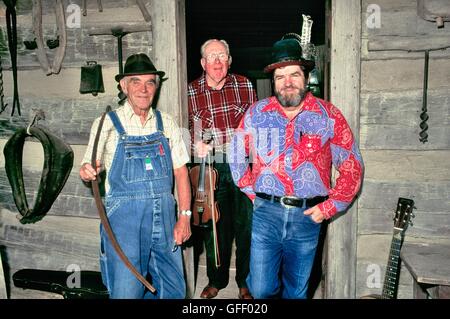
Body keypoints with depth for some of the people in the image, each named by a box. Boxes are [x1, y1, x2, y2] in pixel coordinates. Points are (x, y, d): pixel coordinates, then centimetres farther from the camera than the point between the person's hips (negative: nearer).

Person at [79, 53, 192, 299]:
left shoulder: (166, 123, 9)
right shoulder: (107, 124, 2)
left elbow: (181, 171, 7)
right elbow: (90, 168, 2)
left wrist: (184, 216, 0)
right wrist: (86, 172, -23)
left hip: (164, 215, 3)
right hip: (124, 216, -3)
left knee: (174, 290, 9)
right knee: (127, 292, -2)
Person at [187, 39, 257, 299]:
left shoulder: (244, 85, 5)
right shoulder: (191, 91, 2)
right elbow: (186, 128, 9)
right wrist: (197, 144, -10)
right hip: (210, 166, 0)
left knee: (246, 224, 6)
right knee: (214, 224, 10)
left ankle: (246, 281, 26)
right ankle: (216, 280, 31)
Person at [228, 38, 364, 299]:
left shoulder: (329, 116, -1)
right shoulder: (257, 113, 2)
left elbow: (352, 167, 2)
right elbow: (237, 157, 11)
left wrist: (330, 207, -4)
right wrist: (254, 193, 5)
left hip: (308, 216, 0)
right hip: (266, 212, 0)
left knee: (297, 292, 15)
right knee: (261, 291, 3)